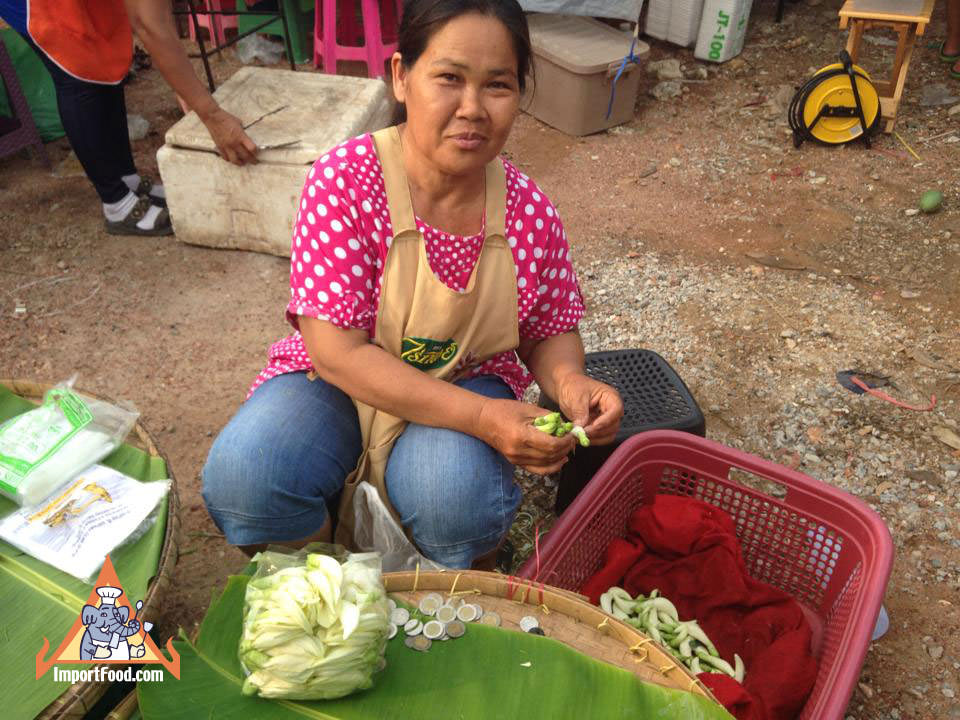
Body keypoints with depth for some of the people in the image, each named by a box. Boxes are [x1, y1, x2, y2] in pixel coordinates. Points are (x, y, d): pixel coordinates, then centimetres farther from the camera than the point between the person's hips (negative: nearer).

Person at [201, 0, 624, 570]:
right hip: (337, 382, 0)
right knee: (242, 477, -28)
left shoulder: (530, 212, -10)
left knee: (456, 492, -32)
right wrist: (481, 417, -32)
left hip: (470, 384, 1)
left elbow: (552, 331, 5)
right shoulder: (344, 180, -19)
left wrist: (568, 380, -21)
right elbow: (337, 350, -23)